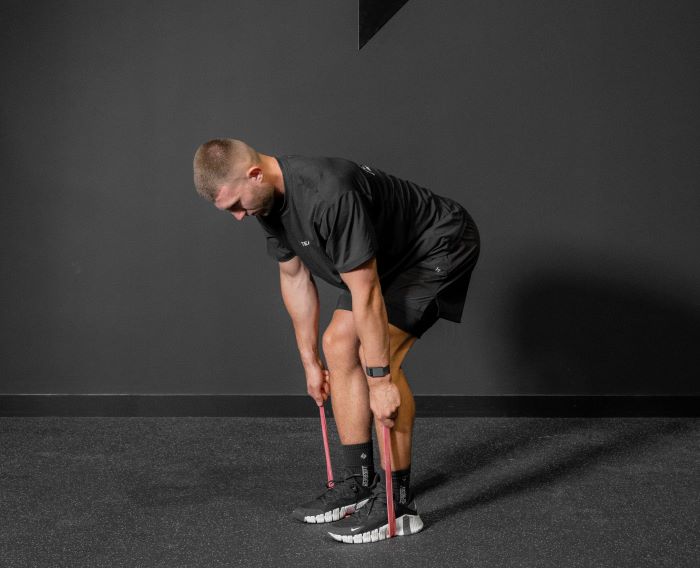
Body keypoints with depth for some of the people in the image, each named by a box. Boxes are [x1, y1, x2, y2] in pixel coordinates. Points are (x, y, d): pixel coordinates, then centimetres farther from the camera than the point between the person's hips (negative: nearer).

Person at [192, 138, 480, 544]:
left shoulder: (327, 196, -38)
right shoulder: (270, 199, -8)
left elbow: (366, 296, -33)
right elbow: (295, 277, 6)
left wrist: (381, 381, -26)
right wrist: (310, 361, 12)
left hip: (441, 244, -10)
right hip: (392, 252, 10)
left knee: (377, 355, -19)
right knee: (338, 344, 5)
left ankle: (398, 500, -8)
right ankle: (360, 481, 12)